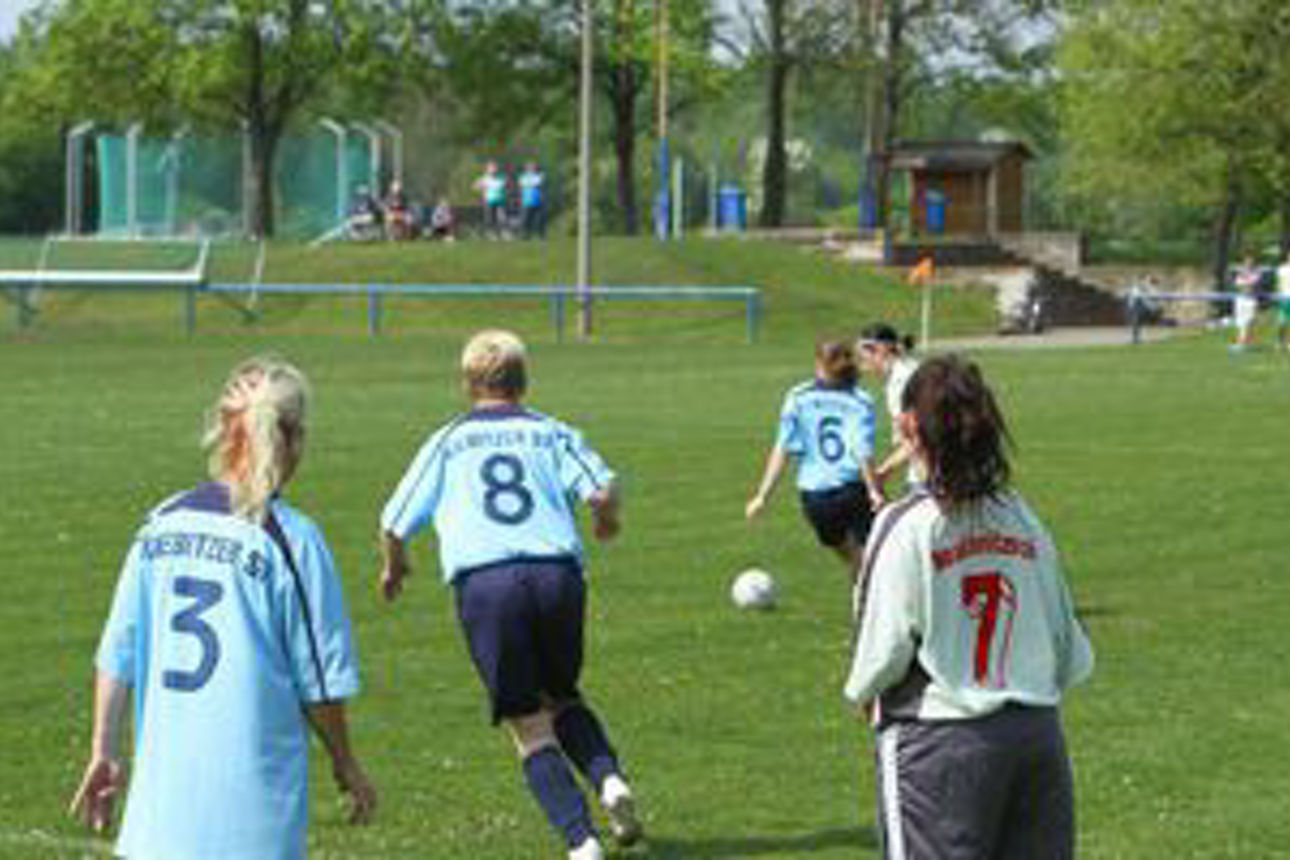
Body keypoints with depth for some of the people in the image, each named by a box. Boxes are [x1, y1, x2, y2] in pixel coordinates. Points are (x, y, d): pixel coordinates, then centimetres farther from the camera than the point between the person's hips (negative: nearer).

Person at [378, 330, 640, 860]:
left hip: (483, 582, -2)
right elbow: (603, 489, 1)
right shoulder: (551, 433, 16)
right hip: (557, 573, 2)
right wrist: (606, 522, 24)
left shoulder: (447, 442, 16)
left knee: (528, 724, 5)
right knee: (561, 698, 24)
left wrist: (394, 568, 36)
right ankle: (609, 778, -3)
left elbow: (394, 525, 15)